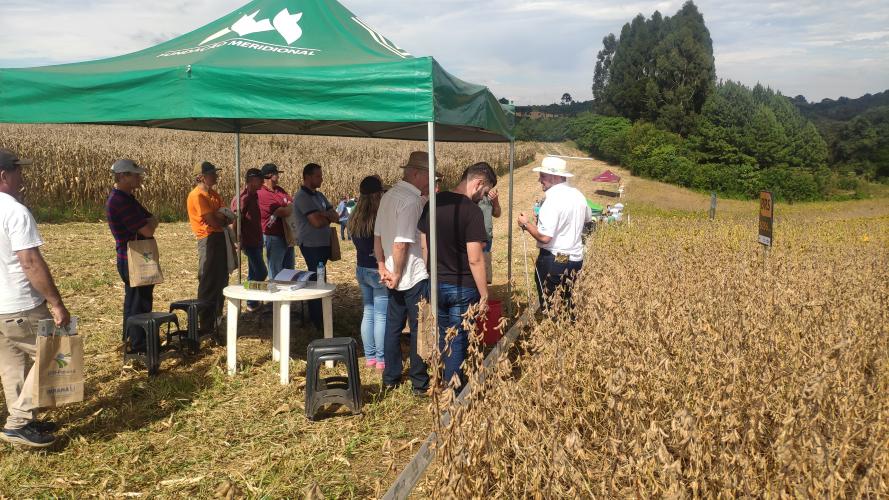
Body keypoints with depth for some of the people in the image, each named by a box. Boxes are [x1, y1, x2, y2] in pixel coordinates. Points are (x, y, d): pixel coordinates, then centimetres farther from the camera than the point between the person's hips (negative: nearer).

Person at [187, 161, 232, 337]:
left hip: (220, 238, 9)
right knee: (208, 283, -5)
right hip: (209, 240, -9)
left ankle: (217, 318, 32)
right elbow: (212, 221, -18)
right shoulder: (197, 195, -13)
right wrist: (224, 221, 2)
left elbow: (227, 217, 12)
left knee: (221, 281, 17)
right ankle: (206, 325, 0)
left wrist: (220, 217, -10)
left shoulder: (214, 194, 15)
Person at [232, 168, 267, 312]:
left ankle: (252, 302, 23)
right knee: (262, 273, -7)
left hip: (256, 241, 9)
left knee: (254, 273, 14)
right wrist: (239, 242, -19)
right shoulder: (243, 198, -17)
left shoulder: (254, 195, 10)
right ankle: (251, 303, 3)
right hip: (249, 242, -9)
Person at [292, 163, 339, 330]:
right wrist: (329, 217, -1)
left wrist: (324, 215, -12)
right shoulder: (302, 197, -13)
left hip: (322, 244, 8)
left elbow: (336, 216, 10)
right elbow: (317, 222, -22)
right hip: (311, 245, -8)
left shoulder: (318, 195, 16)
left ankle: (315, 317, 23)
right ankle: (318, 322, 3)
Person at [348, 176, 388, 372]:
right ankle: (382, 359, 6)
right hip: (379, 271, -7)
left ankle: (369, 356, 22)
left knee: (368, 313, 15)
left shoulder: (355, 219, 4)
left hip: (361, 269, 8)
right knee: (381, 316, 0)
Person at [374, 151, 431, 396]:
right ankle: (420, 383, 14)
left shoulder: (388, 196, 8)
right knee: (420, 329, 4)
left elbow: (378, 236, 10)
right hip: (414, 277, -9)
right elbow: (401, 244, -24)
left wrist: (382, 266, 8)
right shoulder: (412, 201, -20)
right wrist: (397, 274, -13)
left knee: (393, 326, 16)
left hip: (395, 277, 9)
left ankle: (390, 378, 27)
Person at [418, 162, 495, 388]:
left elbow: (423, 244, 9)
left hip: (435, 284, 6)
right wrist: (484, 293, -10)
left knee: (442, 338, 19)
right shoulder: (472, 211, -18)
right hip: (462, 287, -6)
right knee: (458, 342, 7)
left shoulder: (434, 202, 2)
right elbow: (475, 259, -20)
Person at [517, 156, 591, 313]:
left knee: (550, 309, 3)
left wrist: (526, 224, -10)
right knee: (569, 307, 16)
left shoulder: (553, 200, -20)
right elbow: (588, 218, 25)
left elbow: (545, 237, -25)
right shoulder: (578, 195, 5)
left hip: (554, 261, -8)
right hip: (576, 259, 8)